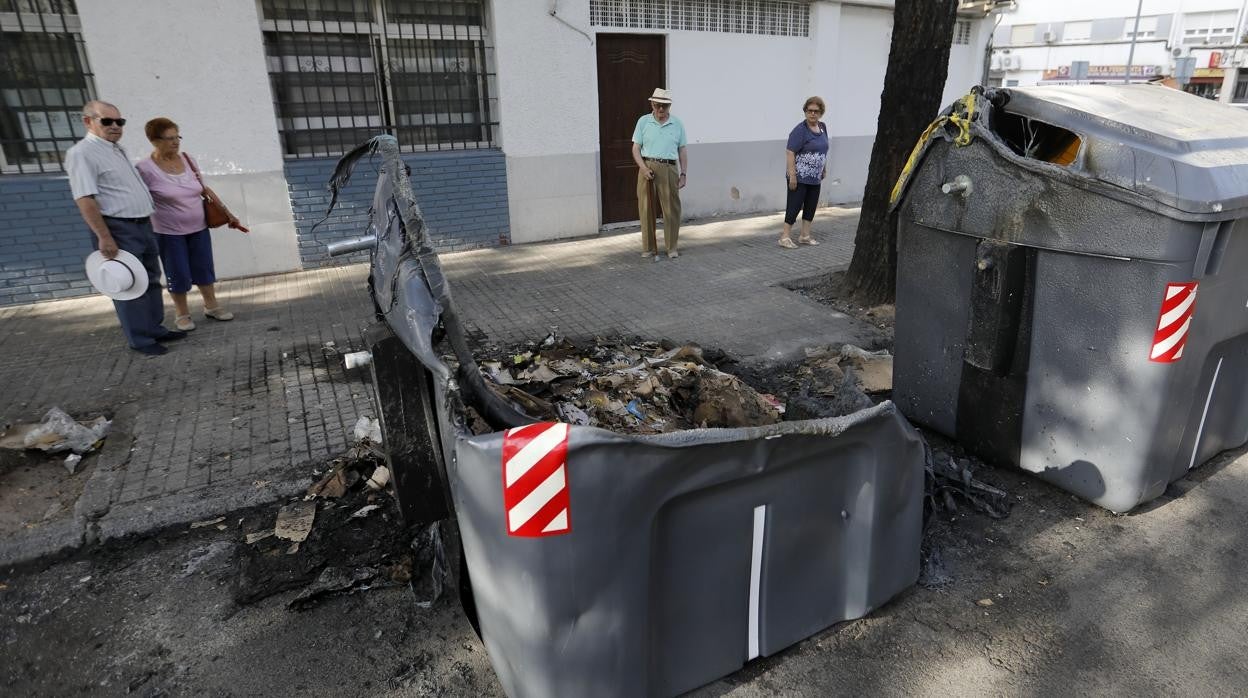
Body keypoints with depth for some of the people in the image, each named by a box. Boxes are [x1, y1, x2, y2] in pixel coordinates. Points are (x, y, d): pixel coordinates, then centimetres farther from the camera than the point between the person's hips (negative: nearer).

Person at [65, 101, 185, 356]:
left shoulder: (117, 150, 16)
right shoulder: (82, 153, -12)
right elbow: (85, 199, -19)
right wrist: (104, 237, -24)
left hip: (142, 225, 9)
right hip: (118, 229, -9)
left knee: (151, 281, 15)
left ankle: (154, 329, 25)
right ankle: (140, 339, 6)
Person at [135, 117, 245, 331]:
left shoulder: (187, 160, 1)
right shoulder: (146, 169, -14)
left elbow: (205, 189, 10)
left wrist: (228, 213, 9)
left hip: (198, 228, 4)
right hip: (169, 233, -4)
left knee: (204, 269, 12)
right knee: (178, 274, 4)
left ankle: (211, 306, 28)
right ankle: (182, 314, 20)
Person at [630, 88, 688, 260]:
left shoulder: (677, 124, 8)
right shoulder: (643, 121, 5)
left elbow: (682, 151, 11)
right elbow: (636, 149, 3)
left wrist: (684, 173, 3)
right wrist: (644, 168, -10)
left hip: (669, 169, 1)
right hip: (647, 167, 0)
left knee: (672, 209, 0)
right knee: (646, 208, 1)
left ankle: (672, 247, 11)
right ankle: (649, 248, 10)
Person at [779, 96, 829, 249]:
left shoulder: (823, 127, 10)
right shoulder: (800, 130, -13)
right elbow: (790, 152, -18)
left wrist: (824, 168, 20)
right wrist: (792, 175, -23)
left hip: (815, 178, 7)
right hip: (799, 178, -7)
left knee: (811, 206, 10)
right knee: (795, 206, -6)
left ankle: (805, 236, 19)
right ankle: (785, 237, -1)